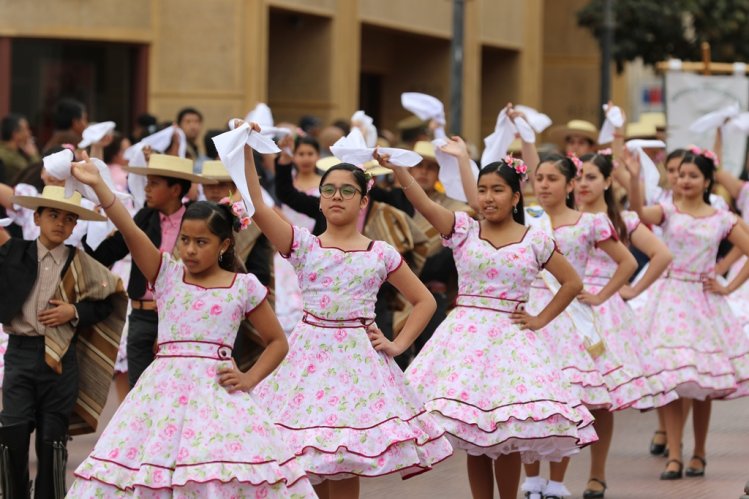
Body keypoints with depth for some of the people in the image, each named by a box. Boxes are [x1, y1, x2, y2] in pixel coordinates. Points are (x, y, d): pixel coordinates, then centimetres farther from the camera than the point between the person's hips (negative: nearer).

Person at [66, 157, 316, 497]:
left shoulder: (244, 286, 5)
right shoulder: (167, 275, 7)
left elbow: (278, 342, 12)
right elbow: (131, 232, -7)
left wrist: (250, 379, -3)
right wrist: (98, 186, -20)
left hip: (217, 391, -1)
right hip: (164, 389, 2)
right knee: (149, 463, -6)